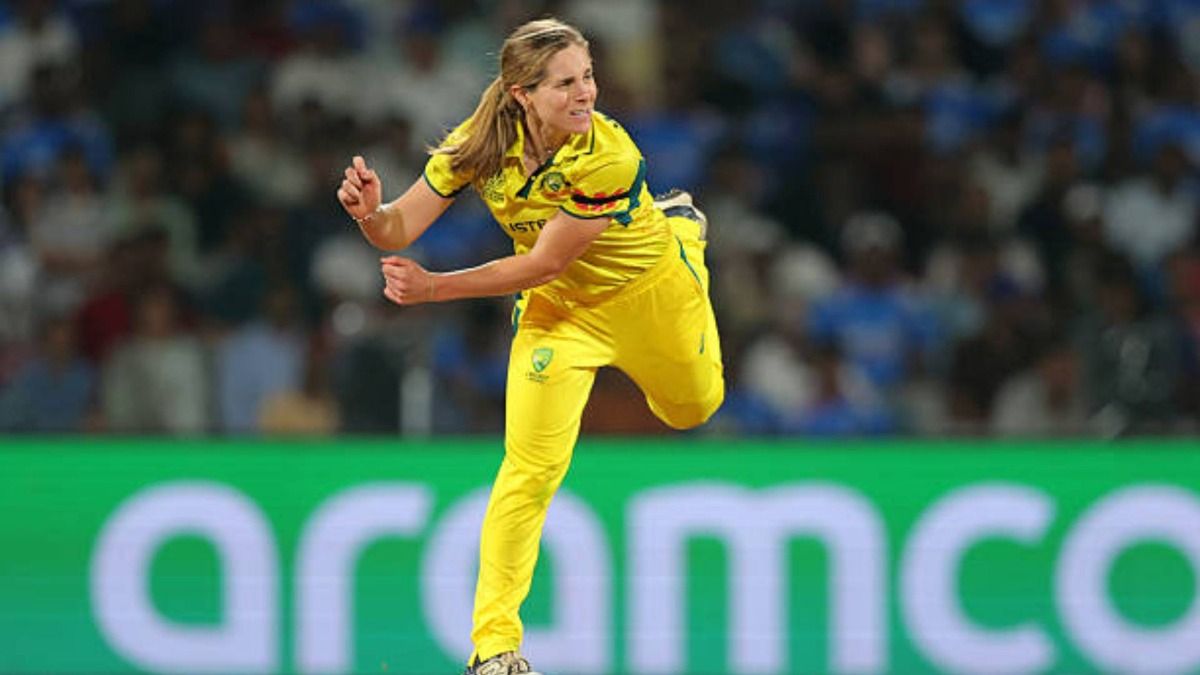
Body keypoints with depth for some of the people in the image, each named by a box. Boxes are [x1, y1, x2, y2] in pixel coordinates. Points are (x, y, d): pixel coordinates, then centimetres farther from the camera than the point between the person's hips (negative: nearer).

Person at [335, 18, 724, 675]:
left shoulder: (609, 156, -38)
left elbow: (543, 263, -34)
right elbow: (401, 230, -25)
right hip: (557, 308, 1)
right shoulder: (479, 144, -26)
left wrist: (435, 288, -39)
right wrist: (370, 212, -48)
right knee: (531, 469, -14)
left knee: (693, 408, 30)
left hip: (649, 288, -1)